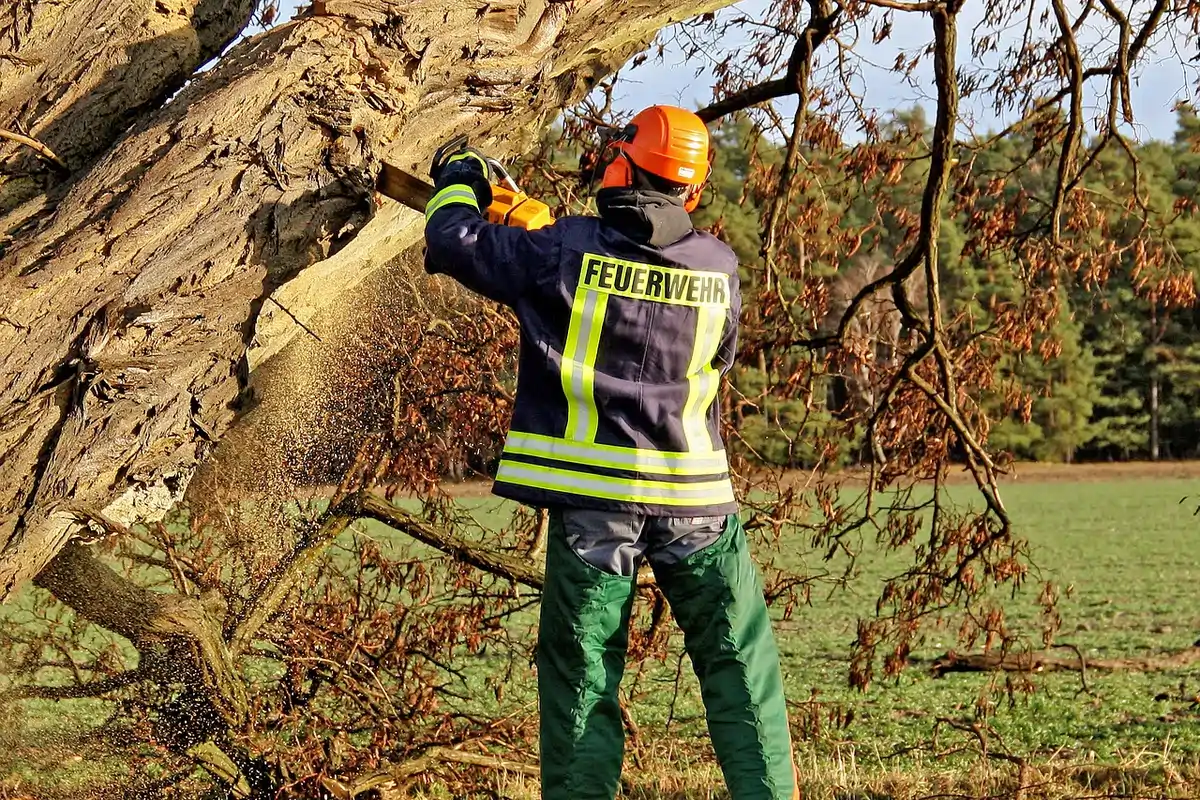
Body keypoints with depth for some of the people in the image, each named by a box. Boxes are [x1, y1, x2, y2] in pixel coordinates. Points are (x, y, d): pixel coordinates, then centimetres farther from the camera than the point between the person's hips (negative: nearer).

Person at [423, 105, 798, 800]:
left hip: (592, 500, -1)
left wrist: (459, 184, 23)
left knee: (581, 678, 7)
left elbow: (453, 242, 1)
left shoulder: (567, 250, -7)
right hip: (694, 499, 1)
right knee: (741, 665, 8)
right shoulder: (719, 267, 0)